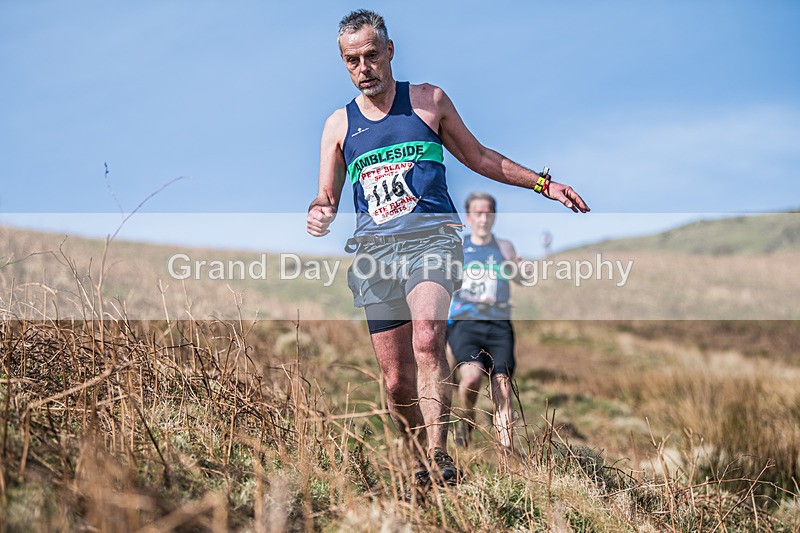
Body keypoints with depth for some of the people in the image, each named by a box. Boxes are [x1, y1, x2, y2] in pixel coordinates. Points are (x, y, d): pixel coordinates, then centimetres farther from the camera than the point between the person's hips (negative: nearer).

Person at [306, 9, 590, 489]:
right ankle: (424, 468, 12)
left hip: (430, 238, -2)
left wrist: (543, 184, 17)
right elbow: (326, 199, 16)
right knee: (396, 379, -3)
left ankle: (440, 455, -33)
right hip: (374, 250, 2)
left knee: (427, 341, -29)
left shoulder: (429, 101, 11)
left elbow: (479, 157, 21)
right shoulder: (338, 125, 15)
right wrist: (318, 215, -9)